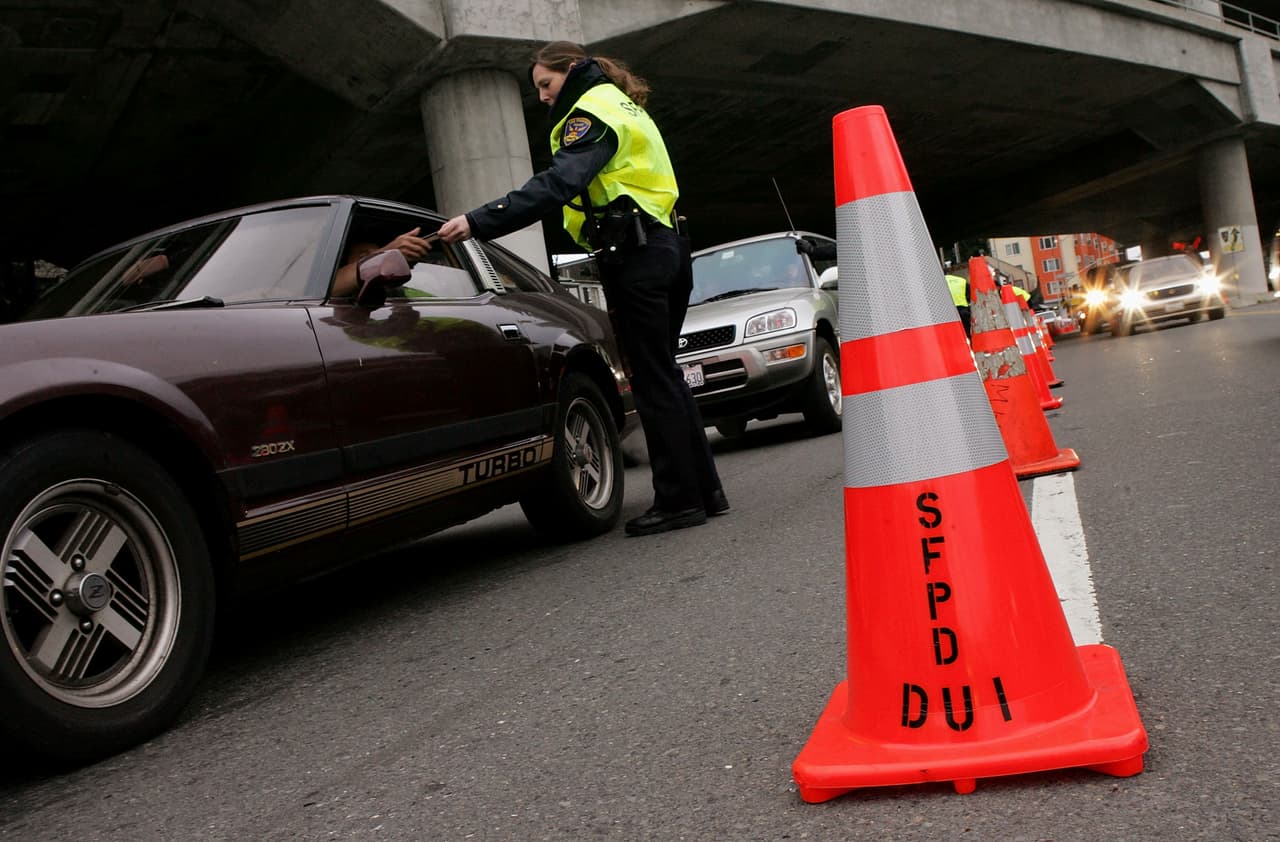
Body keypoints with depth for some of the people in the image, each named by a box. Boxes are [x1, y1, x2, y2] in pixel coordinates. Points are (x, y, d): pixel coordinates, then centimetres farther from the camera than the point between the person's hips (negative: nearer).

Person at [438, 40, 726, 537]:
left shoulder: (591, 112, -7)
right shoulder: (622, 106, 25)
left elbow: (556, 185, -23)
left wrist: (478, 222, -28)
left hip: (634, 258, -10)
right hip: (666, 249, 10)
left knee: (652, 379, -6)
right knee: (664, 375, 13)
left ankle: (678, 500, -2)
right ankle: (705, 490, 17)